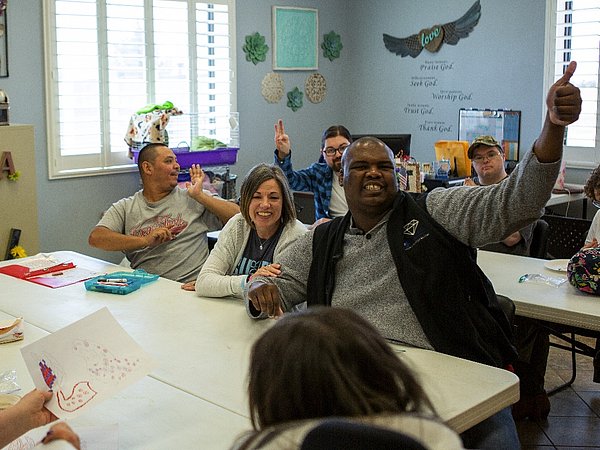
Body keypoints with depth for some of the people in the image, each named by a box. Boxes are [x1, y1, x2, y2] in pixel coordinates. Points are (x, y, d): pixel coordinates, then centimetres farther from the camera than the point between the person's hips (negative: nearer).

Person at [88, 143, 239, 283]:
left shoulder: (192, 199, 10)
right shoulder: (124, 208, 14)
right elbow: (95, 238, -2)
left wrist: (199, 195, -2)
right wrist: (145, 240, -11)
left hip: (191, 286, 0)